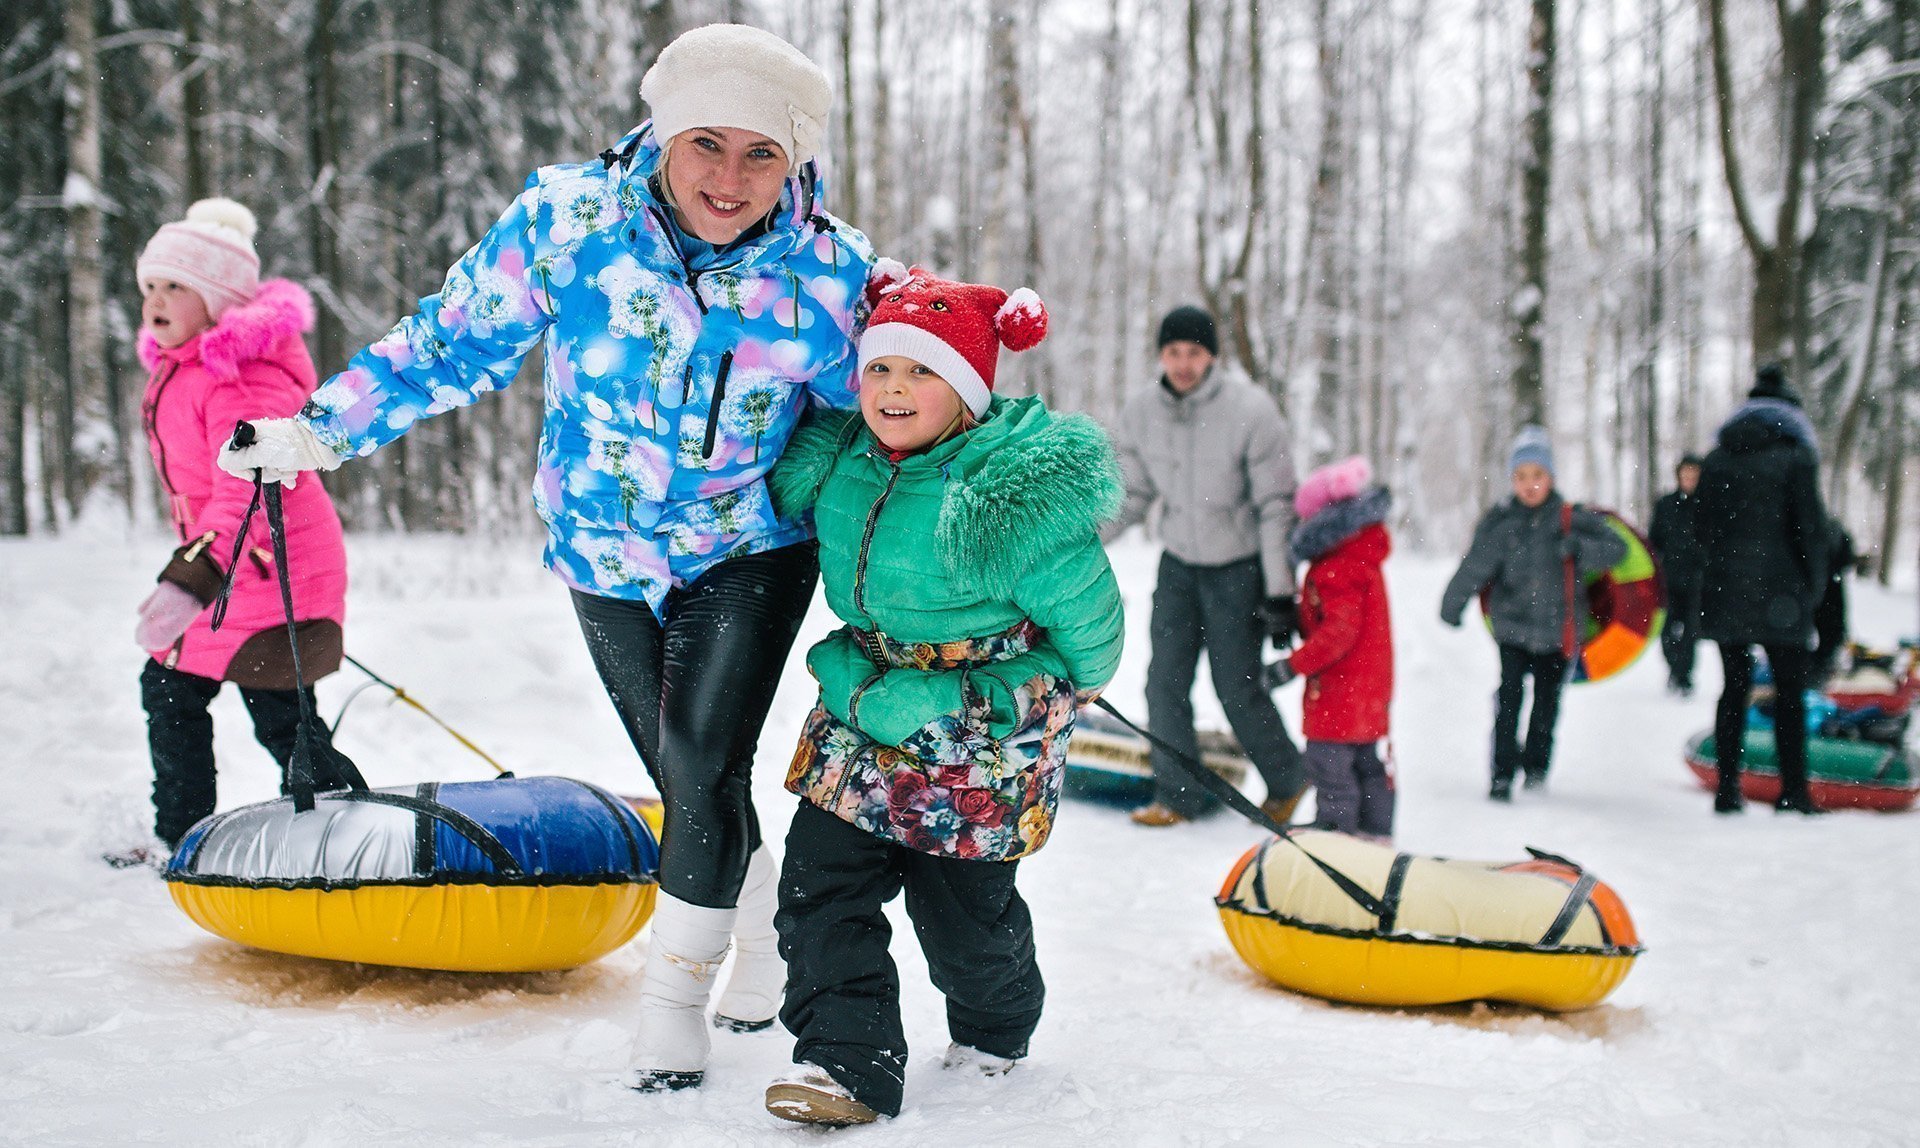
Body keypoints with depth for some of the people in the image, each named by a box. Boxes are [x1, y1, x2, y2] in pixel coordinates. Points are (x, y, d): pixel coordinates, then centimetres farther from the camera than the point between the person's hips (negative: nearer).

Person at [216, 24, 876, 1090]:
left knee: (703, 761, -16)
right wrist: (318, 430, -2)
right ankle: (763, 919, 40)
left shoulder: (829, 273, -18)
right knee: (688, 778, 11)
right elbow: (453, 342, -5)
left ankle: (677, 986, 6)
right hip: (608, 554, 2)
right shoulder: (567, 220, -19)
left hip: (752, 551, -2)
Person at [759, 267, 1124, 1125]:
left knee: (962, 909, 9)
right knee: (822, 879, -2)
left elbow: (1089, 639, -14)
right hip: (867, 701, 6)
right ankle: (848, 1060, 5)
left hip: (979, 737, -5)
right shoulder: (837, 461, -6)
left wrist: (966, 701, -12)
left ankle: (996, 1030, 38)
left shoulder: (1011, 495, -24)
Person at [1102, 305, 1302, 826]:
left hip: (1239, 567, -4)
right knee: (1166, 680, -1)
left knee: (1238, 686, -1)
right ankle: (1179, 794, 14)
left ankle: (1287, 780, 23)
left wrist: (1279, 592, -16)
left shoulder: (1250, 410, -19)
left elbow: (1275, 506, -15)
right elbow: (1130, 496, 6)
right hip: (1179, 564, 4)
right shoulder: (1141, 413, -6)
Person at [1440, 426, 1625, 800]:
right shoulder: (1498, 522, 0)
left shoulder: (1572, 520, 0)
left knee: (1547, 701, 9)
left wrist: (1579, 548, -25)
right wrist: (1451, 606, 3)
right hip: (1513, 626, -1)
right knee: (1509, 697, -12)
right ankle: (1503, 773, -7)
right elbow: (1474, 567, 2)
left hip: (1556, 632, 1)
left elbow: (1616, 548, -8)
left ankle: (1536, 764, 29)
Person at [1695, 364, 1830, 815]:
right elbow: (1812, 529, -7)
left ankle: (1727, 790, 9)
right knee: (1790, 693, 4)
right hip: (1779, 593, -4)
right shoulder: (1795, 458, -5)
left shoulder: (1716, 460, 8)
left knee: (1734, 687, 11)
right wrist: (1815, 587, 4)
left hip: (1724, 592, 4)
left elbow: (1705, 529, 11)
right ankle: (1792, 792, 4)